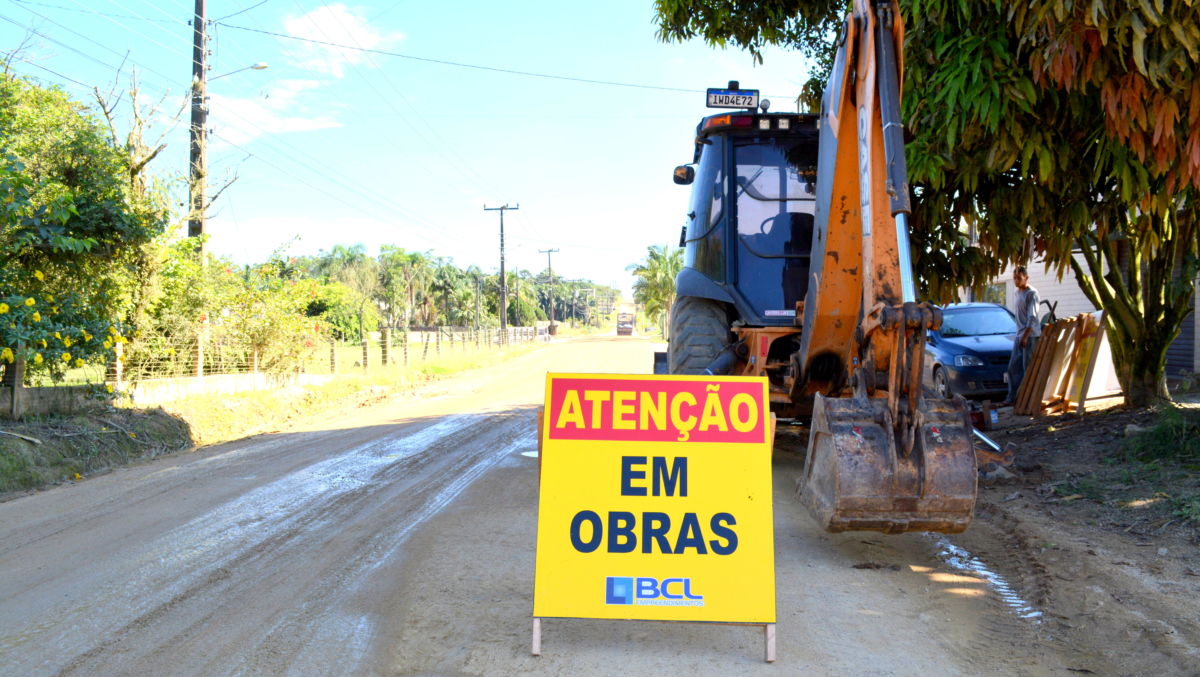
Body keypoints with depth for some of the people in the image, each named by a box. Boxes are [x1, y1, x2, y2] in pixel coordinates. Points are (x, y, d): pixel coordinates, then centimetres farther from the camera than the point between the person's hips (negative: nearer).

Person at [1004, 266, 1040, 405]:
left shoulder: (1031, 293, -10)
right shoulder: (1018, 292, 17)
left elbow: (1032, 317, -16)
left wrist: (1025, 336, -22)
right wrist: (1019, 335, 19)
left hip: (1031, 336, -9)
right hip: (1019, 335, 9)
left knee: (1028, 367, -8)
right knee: (1013, 367, 8)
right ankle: (1013, 396, 12)